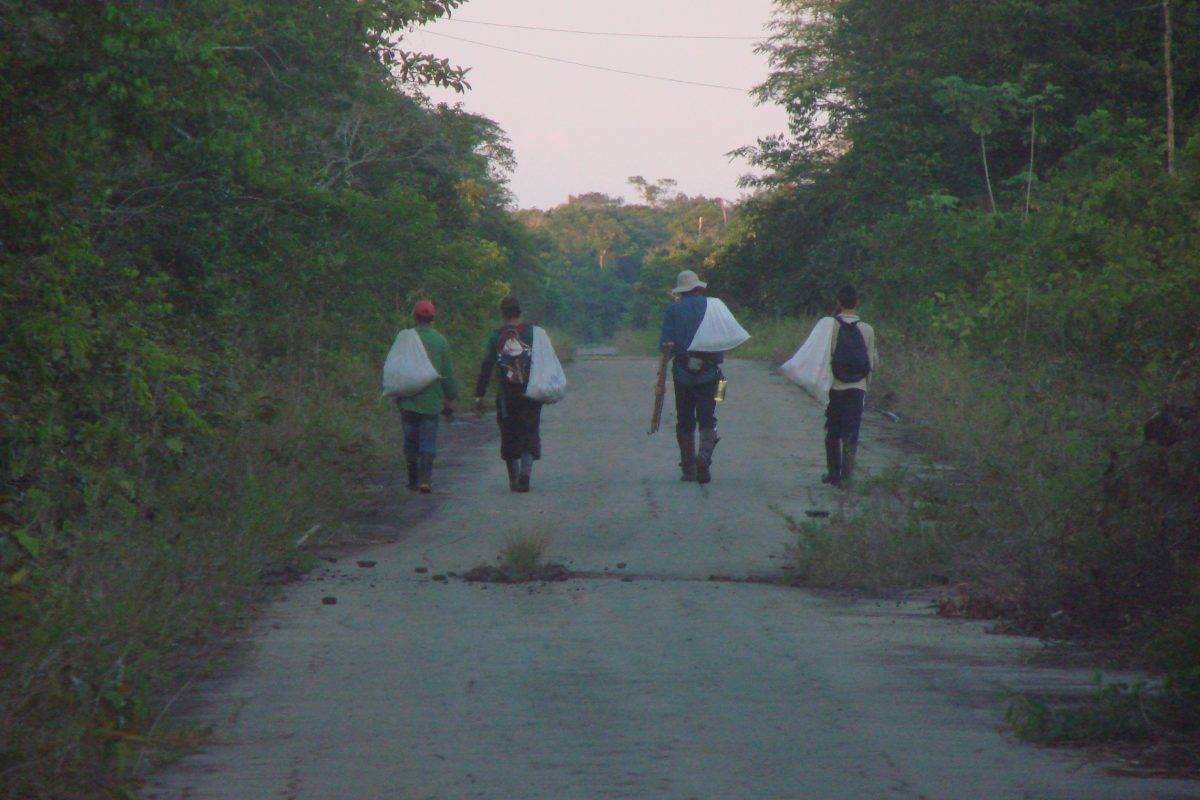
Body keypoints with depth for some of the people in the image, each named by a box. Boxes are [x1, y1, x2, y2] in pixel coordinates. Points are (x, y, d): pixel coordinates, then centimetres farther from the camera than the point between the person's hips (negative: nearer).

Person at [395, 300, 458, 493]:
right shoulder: (440, 341, -1)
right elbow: (448, 373, 2)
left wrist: (397, 396, 10)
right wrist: (451, 398, 11)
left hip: (408, 401, 0)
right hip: (431, 400, 0)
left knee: (411, 441, 9)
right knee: (428, 442, 1)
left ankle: (413, 481, 13)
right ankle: (425, 478, -13)